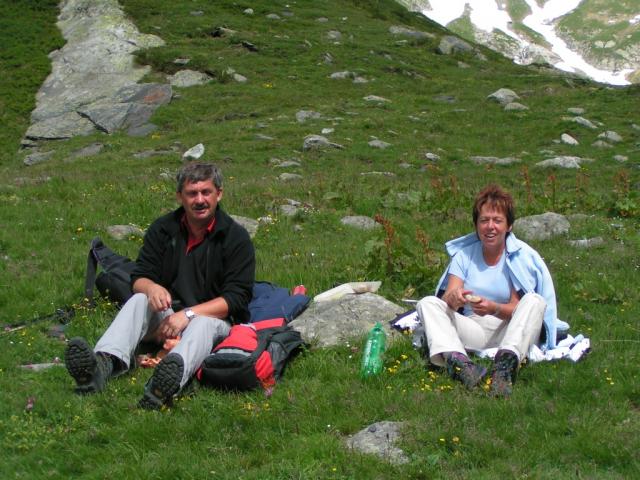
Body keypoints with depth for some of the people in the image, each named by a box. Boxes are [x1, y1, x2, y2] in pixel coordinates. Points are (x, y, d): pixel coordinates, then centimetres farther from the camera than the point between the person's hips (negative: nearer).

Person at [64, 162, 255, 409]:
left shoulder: (236, 237, -5)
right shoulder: (163, 228, 5)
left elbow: (237, 298, -11)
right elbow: (138, 277, 3)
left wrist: (188, 314, -22)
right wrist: (151, 287, -23)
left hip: (213, 317, -4)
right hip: (167, 313, 4)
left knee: (202, 324, -38)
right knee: (139, 300, -25)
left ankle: (166, 383, -71)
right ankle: (103, 363, -53)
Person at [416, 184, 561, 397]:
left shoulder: (521, 256, -2)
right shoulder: (464, 253, 5)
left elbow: (517, 309, -9)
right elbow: (448, 296, -8)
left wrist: (494, 309, -31)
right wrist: (453, 298, -33)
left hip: (507, 331, -2)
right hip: (472, 330, 2)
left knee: (535, 301, -27)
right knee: (427, 303, -17)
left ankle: (507, 361, -52)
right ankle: (458, 361, -45)